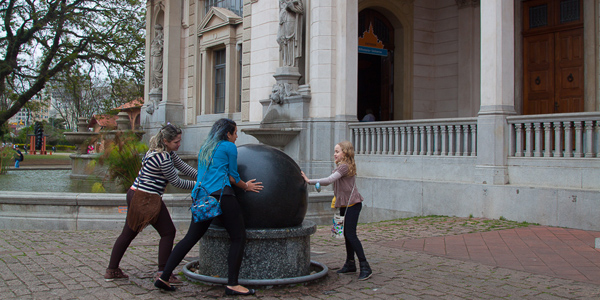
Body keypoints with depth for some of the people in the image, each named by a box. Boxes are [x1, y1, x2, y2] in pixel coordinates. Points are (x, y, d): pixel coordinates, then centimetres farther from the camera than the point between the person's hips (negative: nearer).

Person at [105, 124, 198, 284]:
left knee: (128, 232, 15)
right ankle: (163, 272, 5)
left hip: (135, 194, 10)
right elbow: (176, 182, -11)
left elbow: (184, 167, 15)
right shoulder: (163, 158, -19)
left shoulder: (168, 152, 11)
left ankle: (112, 270, 24)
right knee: (168, 232, 1)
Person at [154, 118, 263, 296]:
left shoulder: (204, 148, 24)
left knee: (191, 238, 12)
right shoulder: (229, 146, 3)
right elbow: (233, 176, 7)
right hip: (221, 195, -8)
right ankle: (232, 284, -4)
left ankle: (164, 277, 10)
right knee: (238, 237, 0)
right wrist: (246, 186, 25)